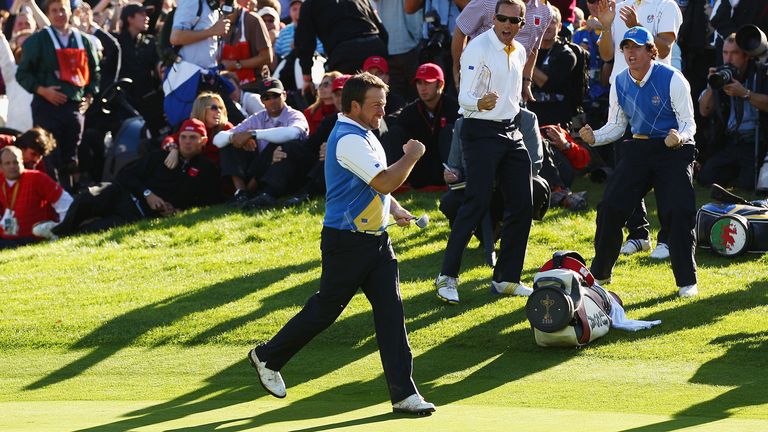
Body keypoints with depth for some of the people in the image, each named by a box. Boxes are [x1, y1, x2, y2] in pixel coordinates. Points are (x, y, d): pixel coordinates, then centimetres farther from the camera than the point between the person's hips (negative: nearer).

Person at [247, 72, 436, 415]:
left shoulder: (364, 135, 14)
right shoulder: (348, 140, -19)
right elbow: (385, 182, -26)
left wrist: (393, 208, 15)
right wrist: (412, 156, -11)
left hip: (376, 238, 9)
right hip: (347, 242, -9)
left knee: (391, 310, -1)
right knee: (324, 310, 4)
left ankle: (403, 393, -2)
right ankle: (267, 358, 24)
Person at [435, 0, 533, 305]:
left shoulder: (519, 52, 11)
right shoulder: (478, 48, -13)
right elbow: (464, 97, -20)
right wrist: (479, 103, -41)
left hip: (511, 131, 8)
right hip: (481, 131, -8)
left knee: (522, 205, 5)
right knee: (477, 203, -15)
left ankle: (506, 279, 15)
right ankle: (447, 277, -10)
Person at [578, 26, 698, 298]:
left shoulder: (672, 80, -14)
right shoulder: (620, 84, 2)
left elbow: (689, 123, -13)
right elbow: (616, 127, 11)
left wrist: (679, 137, -36)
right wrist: (594, 137, -10)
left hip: (674, 151, -5)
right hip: (638, 150, 5)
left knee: (677, 212, -17)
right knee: (610, 208, -1)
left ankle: (687, 281, -6)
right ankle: (599, 273, 17)